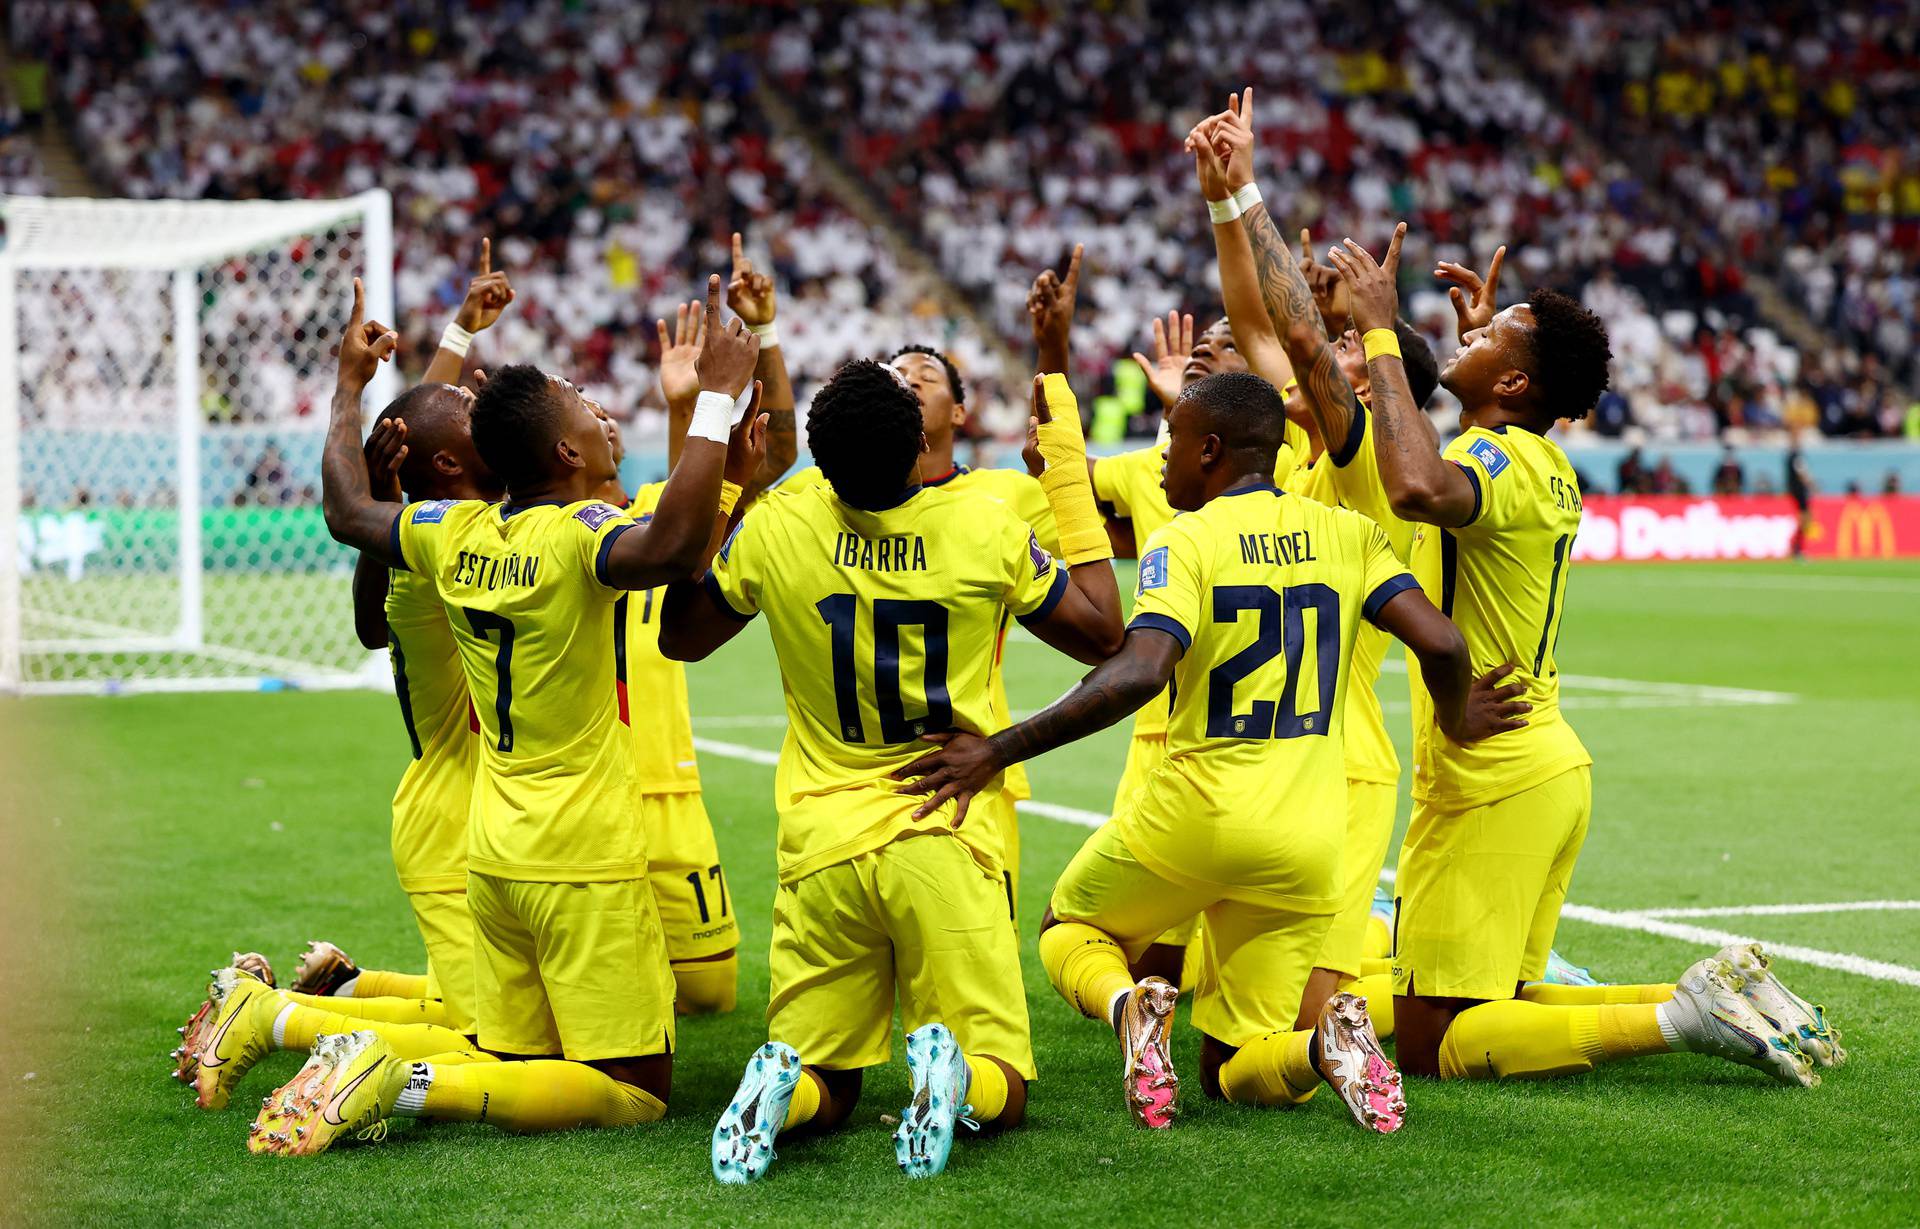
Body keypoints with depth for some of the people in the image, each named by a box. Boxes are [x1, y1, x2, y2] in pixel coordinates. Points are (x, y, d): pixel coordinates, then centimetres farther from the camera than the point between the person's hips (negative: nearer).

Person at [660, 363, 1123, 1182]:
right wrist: (1069, 475, 12)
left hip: (821, 848, 2)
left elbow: (680, 639, 14)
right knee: (1002, 1091, 7)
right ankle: (949, 1073, -27)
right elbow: (1102, 634, 9)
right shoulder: (985, 532, -8)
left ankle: (779, 1083, -20)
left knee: (823, 1090, 15)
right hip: (944, 840, -1)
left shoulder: (773, 532, -6)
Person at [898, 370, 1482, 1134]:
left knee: (1069, 927, 26)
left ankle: (1126, 1005, -9)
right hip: (1304, 843, 4)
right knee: (1231, 1071, 16)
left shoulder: (1185, 544, -8)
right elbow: (1440, 644, -2)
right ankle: (1326, 1038, -19)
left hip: (1194, 813, -4)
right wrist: (1456, 721, 20)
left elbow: (1137, 676, -23)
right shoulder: (1349, 534, 6)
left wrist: (995, 754, -19)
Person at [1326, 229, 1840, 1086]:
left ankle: (1683, 1017, -11)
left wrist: (1381, 332, -32)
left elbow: (1419, 487, -43)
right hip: (1546, 768, 9)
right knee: (1493, 1008, 17)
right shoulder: (1543, 464, 11)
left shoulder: (1499, 460, -17)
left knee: (1431, 1044, -6)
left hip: (1491, 785, -9)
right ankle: (1722, 989, 9)